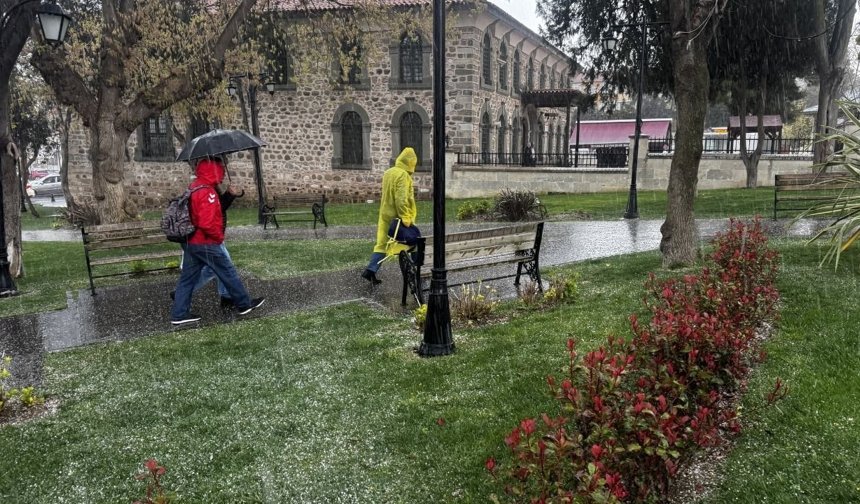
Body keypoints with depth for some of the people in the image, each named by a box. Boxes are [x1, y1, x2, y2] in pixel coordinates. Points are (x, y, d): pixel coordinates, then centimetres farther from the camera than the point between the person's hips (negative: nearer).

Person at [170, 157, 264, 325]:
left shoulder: (193, 187, 10)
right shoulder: (208, 193, -21)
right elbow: (207, 223, -28)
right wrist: (219, 236, -13)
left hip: (190, 241, 9)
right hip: (206, 244, -9)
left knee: (187, 278, 11)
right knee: (228, 273, 5)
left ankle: (179, 314, 14)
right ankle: (244, 304, 17)